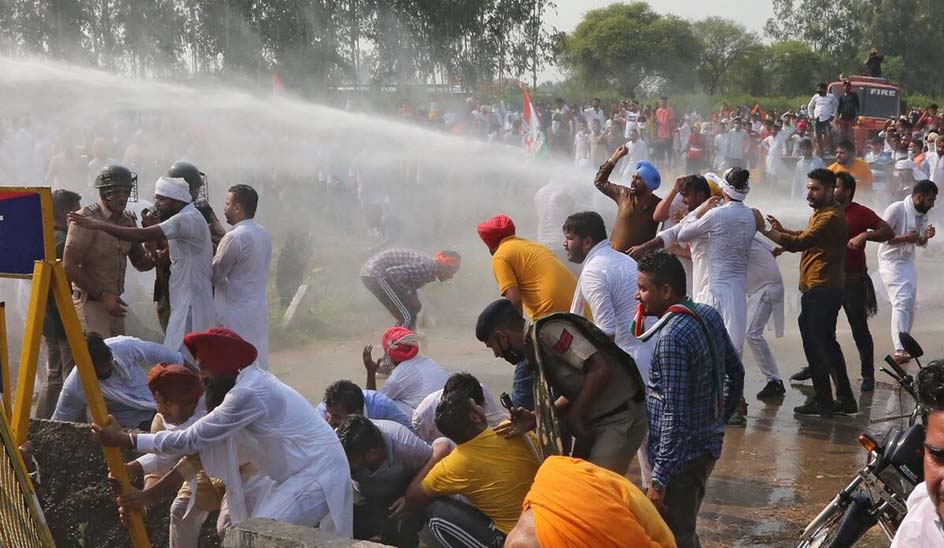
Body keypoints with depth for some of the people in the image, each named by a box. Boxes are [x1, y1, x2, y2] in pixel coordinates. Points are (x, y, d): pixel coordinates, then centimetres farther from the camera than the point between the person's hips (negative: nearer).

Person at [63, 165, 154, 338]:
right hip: (90, 302, -7)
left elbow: (140, 262, 18)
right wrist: (102, 296, -18)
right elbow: (69, 267, -15)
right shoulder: (86, 218, -11)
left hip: (114, 304, 7)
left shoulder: (127, 220, 11)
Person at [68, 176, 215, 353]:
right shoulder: (188, 218, 17)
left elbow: (143, 235, -28)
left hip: (190, 305, -10)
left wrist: (99, 226, -27)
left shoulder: (188, 220, -18)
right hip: (184, 302, 10)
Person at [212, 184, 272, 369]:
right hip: (259, 309, 8)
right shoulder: (263, 234, 8)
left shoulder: (235, 238, -18)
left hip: (237, 313, -8)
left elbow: (214, 275, -12)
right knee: (257, 364, 13)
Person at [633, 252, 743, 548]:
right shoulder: (708, 315, 3)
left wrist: (659, 480, -21)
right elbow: (736, 372, 14)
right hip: (708, 444, 9)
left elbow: (675, 416, -24)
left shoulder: (671, 338, -24)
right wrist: (720, 419, 25)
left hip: (682, 456, -9)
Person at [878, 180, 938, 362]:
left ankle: (905, 344, 24)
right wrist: (905, 238, -24)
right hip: (892, 262, -8)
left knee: (911, 305, 9)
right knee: (901, 302, -18)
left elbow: (920, 243, 15)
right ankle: (900, 350, -23)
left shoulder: (923, 215, 5)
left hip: (908, 263, 8)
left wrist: (927, 236, -7)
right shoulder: (896, 209, -18)